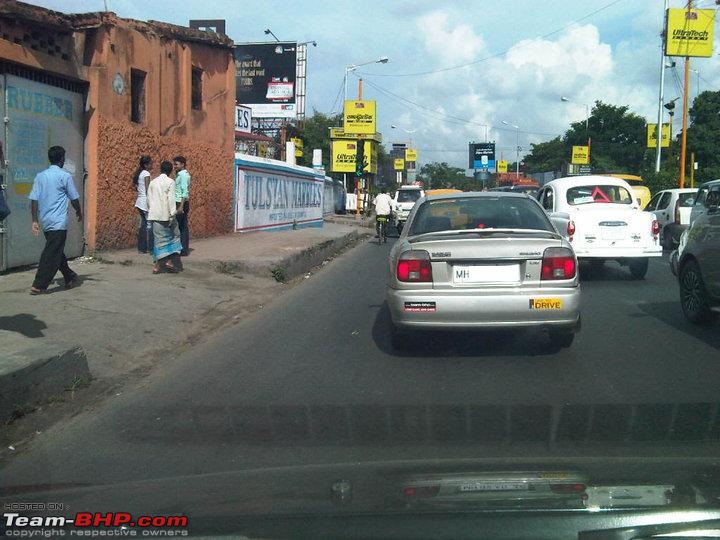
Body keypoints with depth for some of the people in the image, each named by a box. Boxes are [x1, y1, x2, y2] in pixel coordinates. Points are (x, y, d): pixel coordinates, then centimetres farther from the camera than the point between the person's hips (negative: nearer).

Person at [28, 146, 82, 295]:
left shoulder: (40, 176, 7)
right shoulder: (65, 176, -8)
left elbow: (34, 199, 3)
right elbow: (74, 198, -1)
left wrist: (35, 221, 6)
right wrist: (79, 212, 17)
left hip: (45, 221, 7)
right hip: (58, 221, -6)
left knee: (57, 251, 18)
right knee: (51, 254, -6)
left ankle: (70, 278, 31)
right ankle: (38, 285, -11)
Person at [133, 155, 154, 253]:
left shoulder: (139, 173, 14)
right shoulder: (146, 174, -11)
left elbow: (136, 187, 17)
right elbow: (147, 189, -15)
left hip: (140, 201, 9)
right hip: (145, 201, -9)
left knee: (143, 224, 10)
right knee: (150, 224, -6)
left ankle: (141, 248, 11)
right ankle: (150, 248, -6)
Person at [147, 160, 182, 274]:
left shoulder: (152, 182, 11)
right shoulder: (170, 182, -5)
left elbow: (149, 199, 13)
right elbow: (171, 199, -12)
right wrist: (172, 214, -13)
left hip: (154, 215, 5)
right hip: (165, 214, -5)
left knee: (159, 239, 7)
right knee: (174, 235, 10)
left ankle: (157, 265, 2)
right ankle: (169, 261, 0)